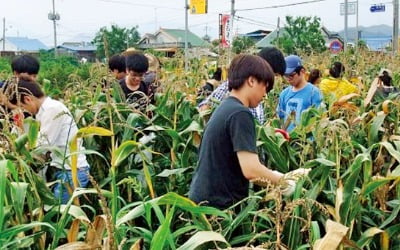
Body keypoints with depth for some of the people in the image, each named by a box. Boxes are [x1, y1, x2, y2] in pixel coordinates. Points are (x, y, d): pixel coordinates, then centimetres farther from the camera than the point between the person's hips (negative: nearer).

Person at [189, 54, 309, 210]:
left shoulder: (224, 108, 11)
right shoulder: (240, 114, -18)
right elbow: (250, 169, -24)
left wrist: (272, 179, 12)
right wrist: (281, 180, -8)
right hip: (219, 205, -9)